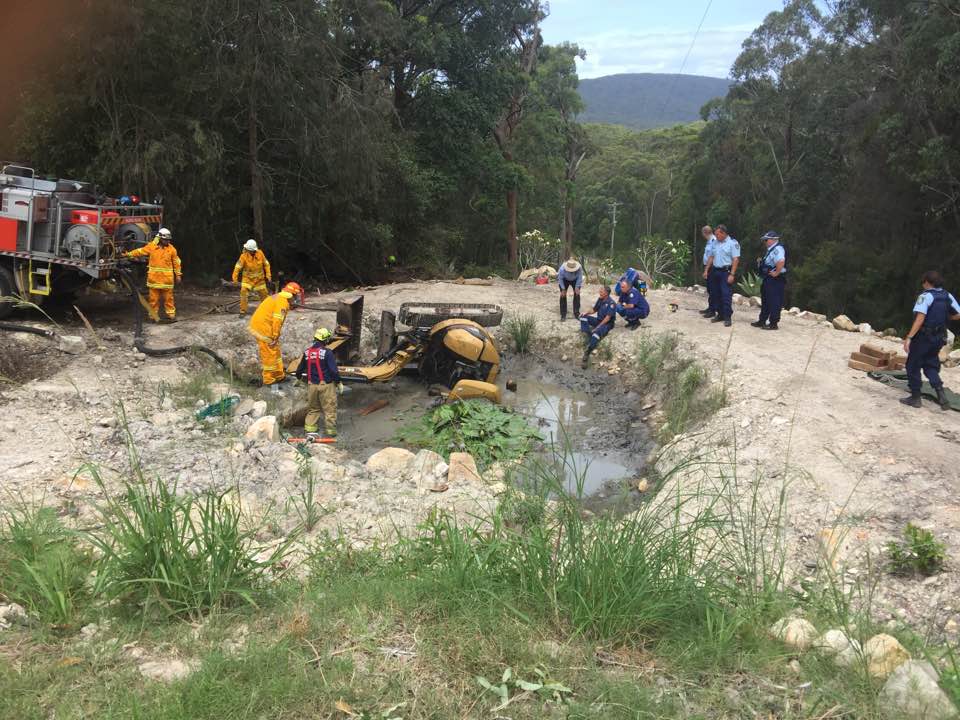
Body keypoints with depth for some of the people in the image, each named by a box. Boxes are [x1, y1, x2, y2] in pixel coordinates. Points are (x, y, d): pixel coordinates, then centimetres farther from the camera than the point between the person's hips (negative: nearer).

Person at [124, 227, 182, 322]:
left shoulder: (171, 248, 3)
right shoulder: (151, 246, 2)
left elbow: (176, 262, 6)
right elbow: (140, 251, 8)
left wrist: (178, 274, 4)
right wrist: (128, 254, 3)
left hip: (167, 278, -1)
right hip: (154, 277, 1)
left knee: (168, 297, 3)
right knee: (154, 297, 5)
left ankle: (171, 314, 10)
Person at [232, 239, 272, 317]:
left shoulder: (260, 253, -10)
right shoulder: (244, 256, -18)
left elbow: (266, 264, 1)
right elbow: (238, 267, -17)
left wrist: (268, 275, 1)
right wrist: (235, 278, -22)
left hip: (259, 279, 3)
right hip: (247, 278, -2)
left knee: (264, 294, 12)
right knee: (243, 292, -19)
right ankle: (243, 311, -13)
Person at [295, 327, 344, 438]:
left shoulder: (307, 352, 3)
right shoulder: (327, 352, -15)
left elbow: (300, 368, 16)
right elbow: (334, 370, -17)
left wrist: (299, 377, 36)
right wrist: (339, 382, -4)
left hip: (312, 385, 5)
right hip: (326, 385, -5)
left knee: (313, 408, 18)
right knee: (329, 409, 7)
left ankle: (310, 430, 19)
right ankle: (331, 432, 12)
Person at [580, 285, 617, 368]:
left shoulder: (611, 303, -17)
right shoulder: (600, 299, 6)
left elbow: (608, 318, -21)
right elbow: (594, 310, 17)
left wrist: (597, 327, -23)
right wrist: (586, 313, -4)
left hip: (607, 323, -9)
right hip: (599, 320, 9)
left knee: (597, 332, -37)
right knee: (584, 317, -8)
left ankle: (586, 355, -45)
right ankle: (589, 337, -23)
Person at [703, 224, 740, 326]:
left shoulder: (733, 243, -9)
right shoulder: (716, 243, 12)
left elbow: (735, 260, -13)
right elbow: (711, 257, 18)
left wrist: (732, 274, -19)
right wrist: (707, 270, 13)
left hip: (726, 272, -7)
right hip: (715, 271, 7)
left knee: (726, 295, -8)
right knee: (717, 295, 10)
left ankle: (728, 317, -5)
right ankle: (720, 315, 20)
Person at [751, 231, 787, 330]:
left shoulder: (778, 249, -18)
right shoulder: (771, 249, 15)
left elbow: (781, 262, -34)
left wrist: (776, 273, -25)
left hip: (775, 280, -11)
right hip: (768, 279, 11)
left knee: (774, 302, -4)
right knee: (765, 301, 17)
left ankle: (774, 323, 2)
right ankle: (762, 321, 26)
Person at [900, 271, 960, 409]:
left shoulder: (926, 296, -16)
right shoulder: (948, 296, 5)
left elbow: (920, 318, -26)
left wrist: (909, 337, -28)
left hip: (923, 337, -7)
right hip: (939, 339, 7)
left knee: (913, 366, 7)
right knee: (930, 365, 18)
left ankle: (915, 397, 12)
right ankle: (941, 394, 2)